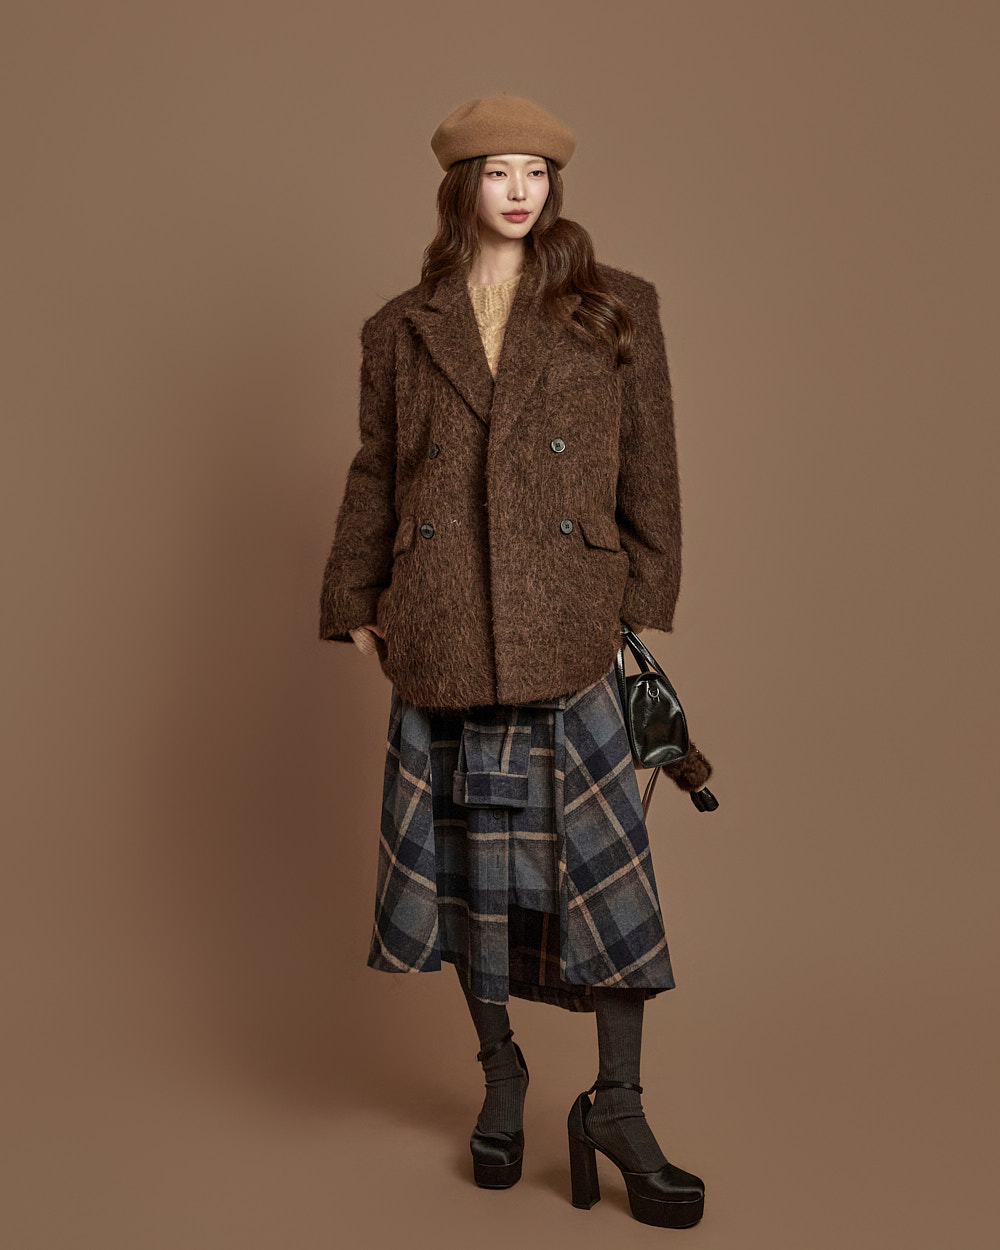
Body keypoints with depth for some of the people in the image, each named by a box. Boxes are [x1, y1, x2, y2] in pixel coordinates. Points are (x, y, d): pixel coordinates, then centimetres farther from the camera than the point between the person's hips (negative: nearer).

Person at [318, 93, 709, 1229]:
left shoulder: (616, 311, 6)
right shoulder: (400, 331, 10)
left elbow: (650, 468, 6)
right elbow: (373, 480, 13)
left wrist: (644, 604, 1)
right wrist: (354, 606, 9)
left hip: (568, 641, -1)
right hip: (443, 646, 1)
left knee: (605, 861, -2)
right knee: (469, 861, 9)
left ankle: (616, 1102, 13)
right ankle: (499, 1069, 30)